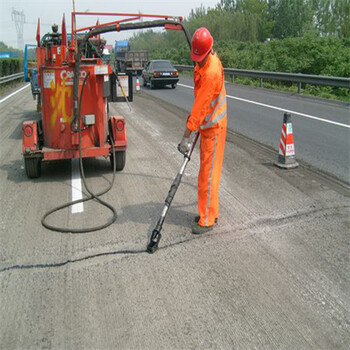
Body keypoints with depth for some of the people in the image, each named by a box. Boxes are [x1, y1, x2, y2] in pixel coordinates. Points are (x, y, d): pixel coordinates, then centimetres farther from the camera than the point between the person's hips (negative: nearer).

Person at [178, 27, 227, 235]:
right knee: (207, 170, 15)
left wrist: (187, 137, -22)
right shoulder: (206, 61, 6)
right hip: (208, 124, 10)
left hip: (214, 127, -10)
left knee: (209, 173, -6)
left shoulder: (211, 72, -25)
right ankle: (210, 213, 27)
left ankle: (207, 221, 4)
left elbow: (200, 107, -25)